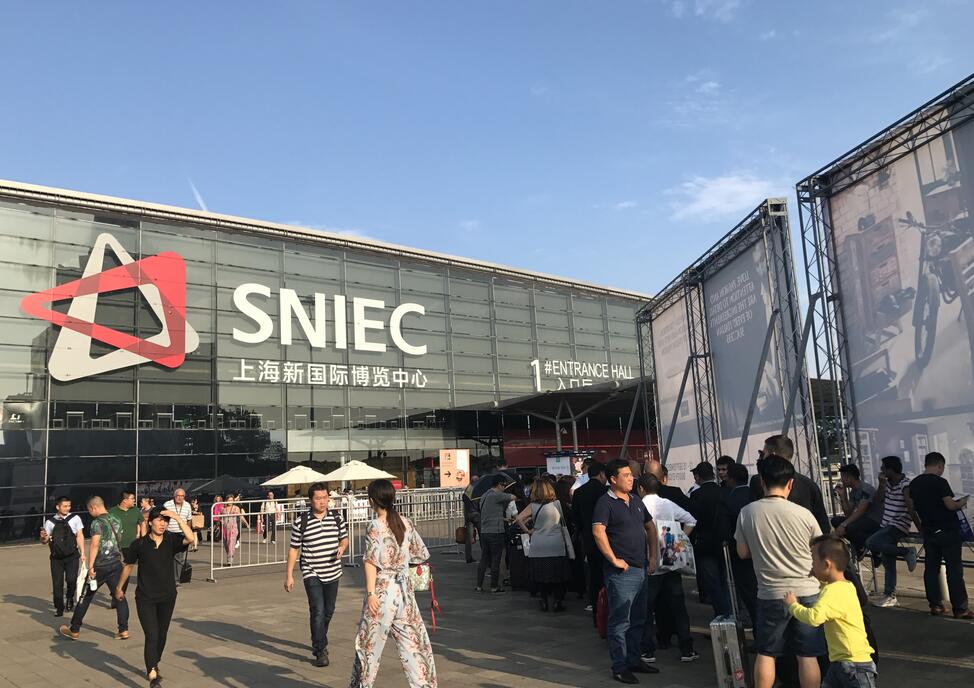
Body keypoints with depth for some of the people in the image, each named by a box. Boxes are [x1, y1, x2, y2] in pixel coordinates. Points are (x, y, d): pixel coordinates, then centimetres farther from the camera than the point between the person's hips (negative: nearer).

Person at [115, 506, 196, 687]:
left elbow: (191, 538, -28)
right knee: (152, 636, -14)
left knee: (162, 635, 17)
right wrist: (119, 588, 16)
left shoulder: (171, 540, -8)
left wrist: (177, 517, -29)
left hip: (167, 597, 3)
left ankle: (154, 665, 40)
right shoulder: (139, 544, -10)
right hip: (145, 598, -3)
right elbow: (128, 566, 5)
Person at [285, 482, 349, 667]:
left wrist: (342, 548, -11)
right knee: (318, 611, -14)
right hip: (312, 573, -4)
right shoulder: (301, 522, -8)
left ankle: (318, 642, 39)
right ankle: (321, 651, -4)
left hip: (333, 573, 4)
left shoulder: (337, 518, 1)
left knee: (329, 611, 15)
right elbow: (294, 549, -2)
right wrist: (289, 575, -3)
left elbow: (344, 538, 13)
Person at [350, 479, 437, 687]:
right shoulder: (406, 523, 4)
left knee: (370, 643, 10)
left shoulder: (375, 526, -11)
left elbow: (371, 562, -16)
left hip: (383, 590, -5)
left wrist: (371, 593, -16)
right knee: (412, 641, 9)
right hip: (404, 589, 5)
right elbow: (422, 554, 10)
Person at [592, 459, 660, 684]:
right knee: (620, 622, -1)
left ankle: (634, 660, 30)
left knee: (638, 620, 17)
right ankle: (619, 668, 8)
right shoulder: (605, 503, -12)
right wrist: (614, 560, -21)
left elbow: (650, 527, 22)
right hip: (622, 572, -8)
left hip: (641, 569, 8)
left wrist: (653, 556, 13)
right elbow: (598, 532, -24)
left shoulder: (636, 501, 13)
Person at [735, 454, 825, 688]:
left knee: (765, 653, 12)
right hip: (806, 592, 0)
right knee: (808, 655, 7)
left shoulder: (747, 513, -7)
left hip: (770, 594, 1)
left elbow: (743, 553, 3)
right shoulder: (803, 514, -10)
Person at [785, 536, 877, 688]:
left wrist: (793, 604, -17)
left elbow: (814, 618, -35)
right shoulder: (845, 586, 9)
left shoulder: (834, 591, -21)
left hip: (855, 665, -10)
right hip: (839, 661, 10)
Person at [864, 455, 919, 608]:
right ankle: (890, 596, 16)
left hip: (898, 526, -8)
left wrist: (920, 529, -15)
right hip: (886, 526, 8)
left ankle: (907, 552, -10)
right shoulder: (888, 482, 9)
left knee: (871, 543, -26)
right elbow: (879, 500, 7)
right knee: (888, 563, 9)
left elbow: (911, 509, -17)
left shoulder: (905, 485, -15)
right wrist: (882, 484, -5)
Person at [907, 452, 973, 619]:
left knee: (931, 568, 10)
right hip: (947, 531, -6)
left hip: (928, 532, 6)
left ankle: (935, 605, 14)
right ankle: (960, 608, 1)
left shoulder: (914, 483, 5)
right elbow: (951, 505, -16)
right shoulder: (940, 482, -15)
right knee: (954, 569, -1)